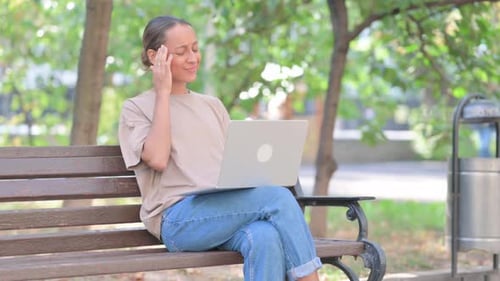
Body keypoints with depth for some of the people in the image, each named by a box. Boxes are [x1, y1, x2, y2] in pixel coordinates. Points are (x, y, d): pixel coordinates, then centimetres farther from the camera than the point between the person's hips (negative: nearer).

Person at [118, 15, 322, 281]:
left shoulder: (213, 106, 24)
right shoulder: (136, 108, 9)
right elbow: (157, 158, -10)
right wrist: (163, 93, -2)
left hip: (225, 211, 4)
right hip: (177, 219, -4)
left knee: (265, 238, -35)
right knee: (278, 197, -29)